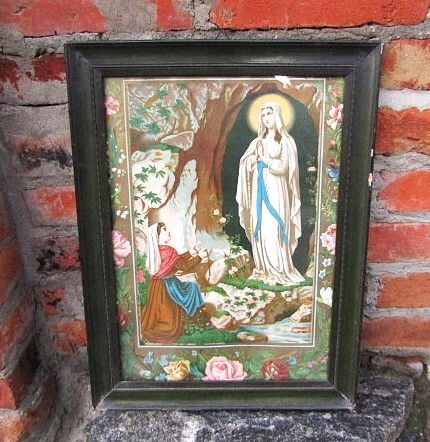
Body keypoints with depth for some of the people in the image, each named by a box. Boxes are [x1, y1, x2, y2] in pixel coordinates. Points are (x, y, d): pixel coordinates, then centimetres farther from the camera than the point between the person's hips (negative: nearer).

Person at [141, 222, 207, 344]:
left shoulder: (156, 249, 2)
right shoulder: (168, 251, -26)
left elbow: (178, 259, 12)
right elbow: (185, 266, -18)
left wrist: (192, 253, 12)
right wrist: (199, 257, -6)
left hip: (157, 285, 9)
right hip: (165, 287, -9)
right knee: (169, 317, 7)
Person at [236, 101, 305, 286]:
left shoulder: (285, 141, 1)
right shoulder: (258, 141, 16)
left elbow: (283, 167, -10)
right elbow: (246, 164, 8)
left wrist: (263, 158, -2)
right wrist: (256, 153, -9)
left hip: (275, 189, -5)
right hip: (259, 188, 5)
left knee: (273, 229, -9)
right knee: (259, 228, 3)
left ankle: (278, 271, -1)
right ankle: (263, 269, 11)